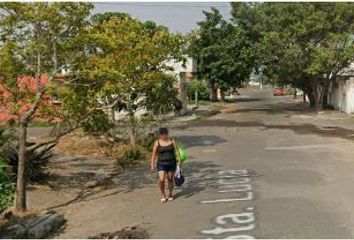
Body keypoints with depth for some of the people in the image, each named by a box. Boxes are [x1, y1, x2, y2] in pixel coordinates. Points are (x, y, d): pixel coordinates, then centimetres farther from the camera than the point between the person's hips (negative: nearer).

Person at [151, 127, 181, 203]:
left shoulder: (172, 141, 0)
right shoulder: (157, 142, -4)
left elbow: (176, 151, 1)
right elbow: (154, 154, -1)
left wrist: (178, 161, -7)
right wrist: (152, 164, -5)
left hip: (171, 163, 2)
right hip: (161, 164, -1)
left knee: (170, 179, 9)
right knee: (161, 180, -12)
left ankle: (170, 194, 32)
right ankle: (163, 195, 12)